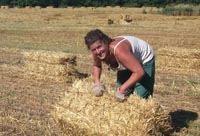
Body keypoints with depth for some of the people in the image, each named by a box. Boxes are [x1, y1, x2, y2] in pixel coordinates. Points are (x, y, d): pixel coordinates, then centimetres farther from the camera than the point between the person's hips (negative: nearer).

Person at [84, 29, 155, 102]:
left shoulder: (118, 50, -43)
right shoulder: (97, 54, -21)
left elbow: (139, 72, -43)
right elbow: (96, 66, 5)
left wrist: (122, 89, -40)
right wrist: (97, 83, -10)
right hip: (128, 63, 6)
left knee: (141, 97, -13)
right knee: (123, 96, 4)